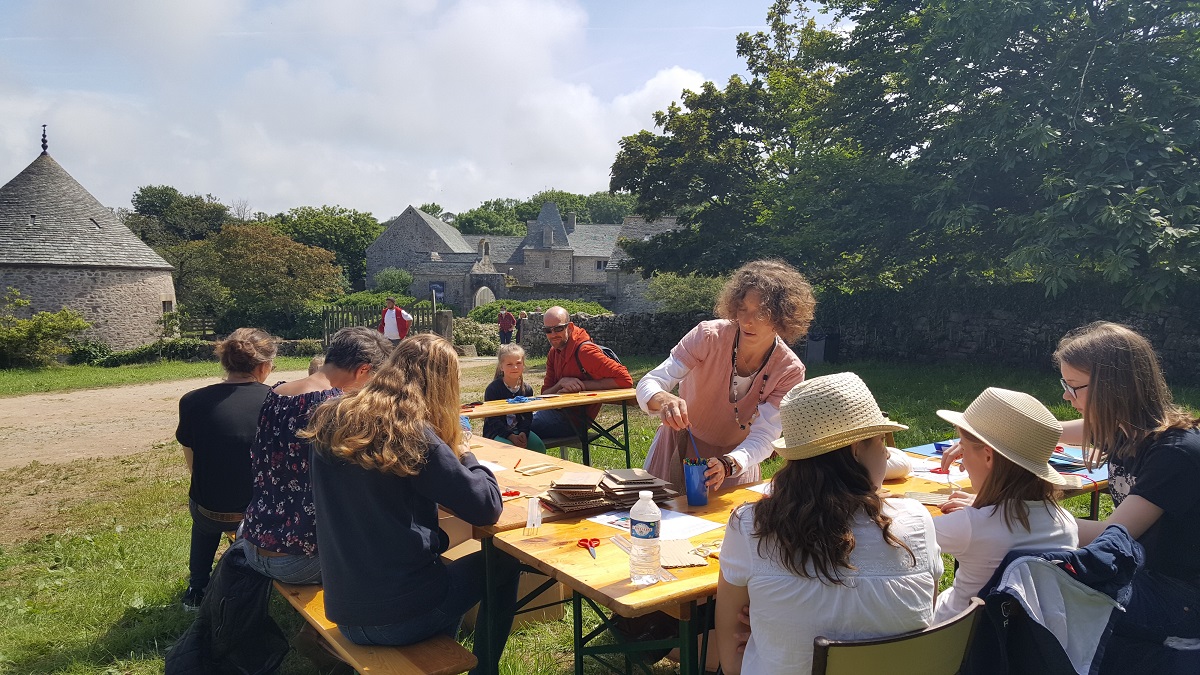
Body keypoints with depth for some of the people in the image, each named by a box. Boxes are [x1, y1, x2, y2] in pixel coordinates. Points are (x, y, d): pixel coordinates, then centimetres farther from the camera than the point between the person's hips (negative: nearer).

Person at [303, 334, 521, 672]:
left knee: (447, 569, 33)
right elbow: (487, 508, -16)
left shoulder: (332, 423, -1)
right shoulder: (414, 436, -19)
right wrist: (465, 455, 1)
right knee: (504, 565, 18)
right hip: (399, 616, -6)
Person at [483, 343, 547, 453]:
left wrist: (523, 433, -17)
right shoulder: (492, 389, -9)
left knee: (539, 446, -20)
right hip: (496, 431, -4)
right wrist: (511, 436, -24)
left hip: (519, 430, 4)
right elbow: (493, 420, -12)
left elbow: (527, 417, 4)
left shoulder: (527, 389, 5)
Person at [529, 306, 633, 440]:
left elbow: (625, 379, -24)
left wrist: (582, 385, -22)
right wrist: (561, 383, -16)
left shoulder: (585, 350, -18)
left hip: (574, 419, -8)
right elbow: (545, 394, 7)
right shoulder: (554, 352, 7)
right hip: (555, 411, 8)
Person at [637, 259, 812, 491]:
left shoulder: (790, 371, -18)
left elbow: (763, 437, -21)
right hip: (678, 448, -1)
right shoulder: (709, 336, -22)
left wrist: (727, 464, -41)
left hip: (735, 460, 1)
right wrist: (664, 400, -47)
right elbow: (648, 385, -24)